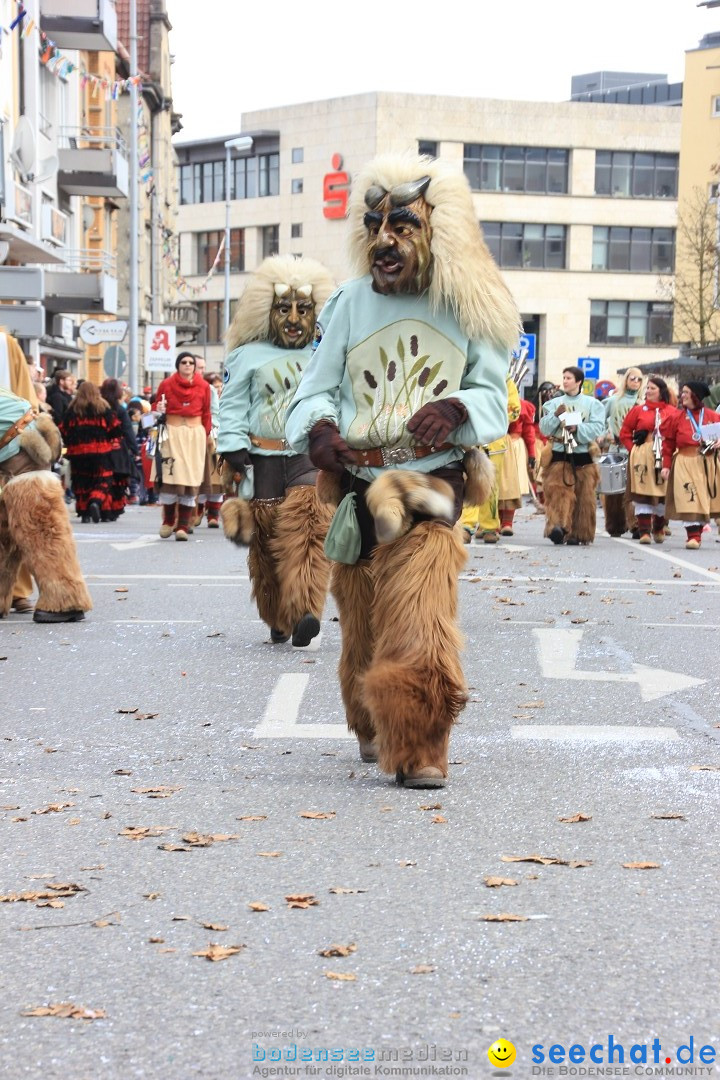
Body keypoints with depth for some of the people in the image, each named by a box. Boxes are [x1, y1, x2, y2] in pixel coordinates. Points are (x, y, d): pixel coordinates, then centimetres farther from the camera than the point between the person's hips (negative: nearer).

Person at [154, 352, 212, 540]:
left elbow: (206, 414, 10)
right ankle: (168, 521, 8)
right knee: (170, 476, -7)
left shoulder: (203, 386, 6)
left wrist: (206, 437, 6)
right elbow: (157, 409, 12)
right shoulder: (166, 385, 3)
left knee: (190, 480, -2)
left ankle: (183, 525, 0)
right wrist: (159, 412, -10)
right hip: (171, 434, -1)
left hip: (195, 434, 1)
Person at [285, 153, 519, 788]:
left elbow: (492, 395, 5)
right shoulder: (352, 303, 3)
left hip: (432, 481, -2)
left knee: (419, 615, -18)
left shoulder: (470, 308, 0)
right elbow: (317, 389, 6)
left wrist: (456, 409, -17)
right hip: (355, 485, 3)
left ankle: (420, 749, -16)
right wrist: (318, 428, -16)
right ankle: (373, 729, 30)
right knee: (361, 620, 10)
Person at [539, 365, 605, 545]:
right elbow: (544, 429, 4)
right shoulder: (554, 403, 13)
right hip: (559, 457, 0)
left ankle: (578, 534, 9)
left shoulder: (592, 404, 7)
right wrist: (556, 415, -11)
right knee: (558, 492, -18)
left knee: (584, 498, 0)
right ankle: (557, 527, -30)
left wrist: (578, 428, -18)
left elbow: (597, 428, -5)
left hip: (583, 458, 0)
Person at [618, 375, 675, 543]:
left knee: (663, 494, 7)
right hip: (642, 457, -1)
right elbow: (625, 433, 8)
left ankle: (659, 529, 25)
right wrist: (633, 448, -4)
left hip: (664, 458, 1)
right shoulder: (638, 410, 5)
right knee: (642, 493, -5)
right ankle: (644, 531, -4)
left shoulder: (671, 412, 5)